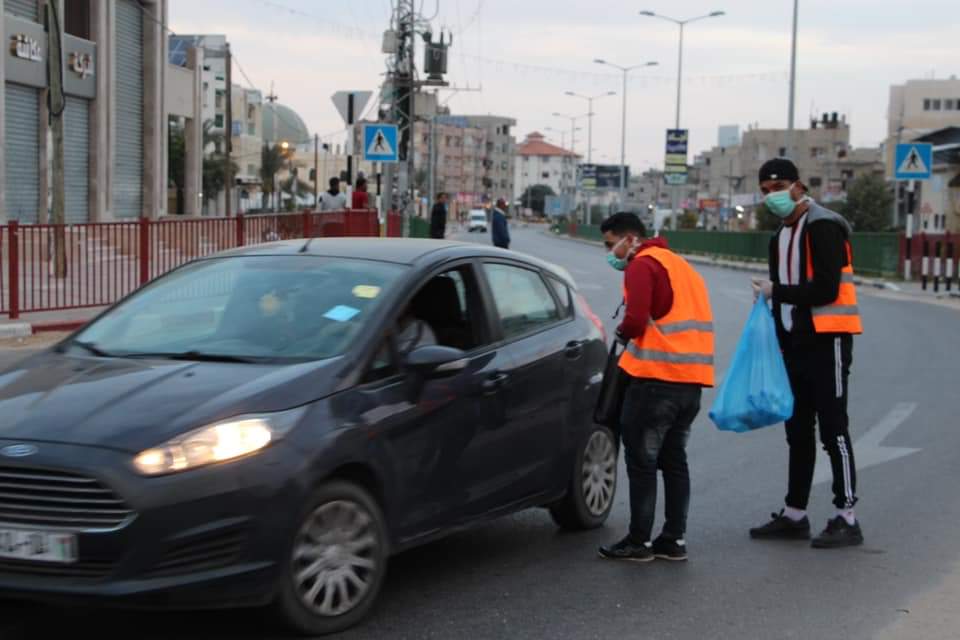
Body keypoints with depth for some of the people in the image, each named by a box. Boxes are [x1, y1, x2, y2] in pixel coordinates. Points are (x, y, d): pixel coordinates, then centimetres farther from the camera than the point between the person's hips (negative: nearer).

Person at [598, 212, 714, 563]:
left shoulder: (642, 265, -7)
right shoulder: (680, 265, 22)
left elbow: (636, 320, -19)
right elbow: (680, 319, 18)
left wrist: (622, 333, 1)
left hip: (655, 379, -9)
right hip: (692, 380, 9)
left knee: (641, 461, 0)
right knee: (674, 460, 15)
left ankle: (639, 542, 4)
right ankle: (674, 540, 17)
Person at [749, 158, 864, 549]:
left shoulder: (823, 227, -12)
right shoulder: (780, 238, 17)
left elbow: (825, 290, -21)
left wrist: (775, 292, -12)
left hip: (827, 340, -9)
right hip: (794, 343, 9)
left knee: (833, 430, -7)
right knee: (798, 431, 13)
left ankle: (847, 520, -3)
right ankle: (794, 515, 20)